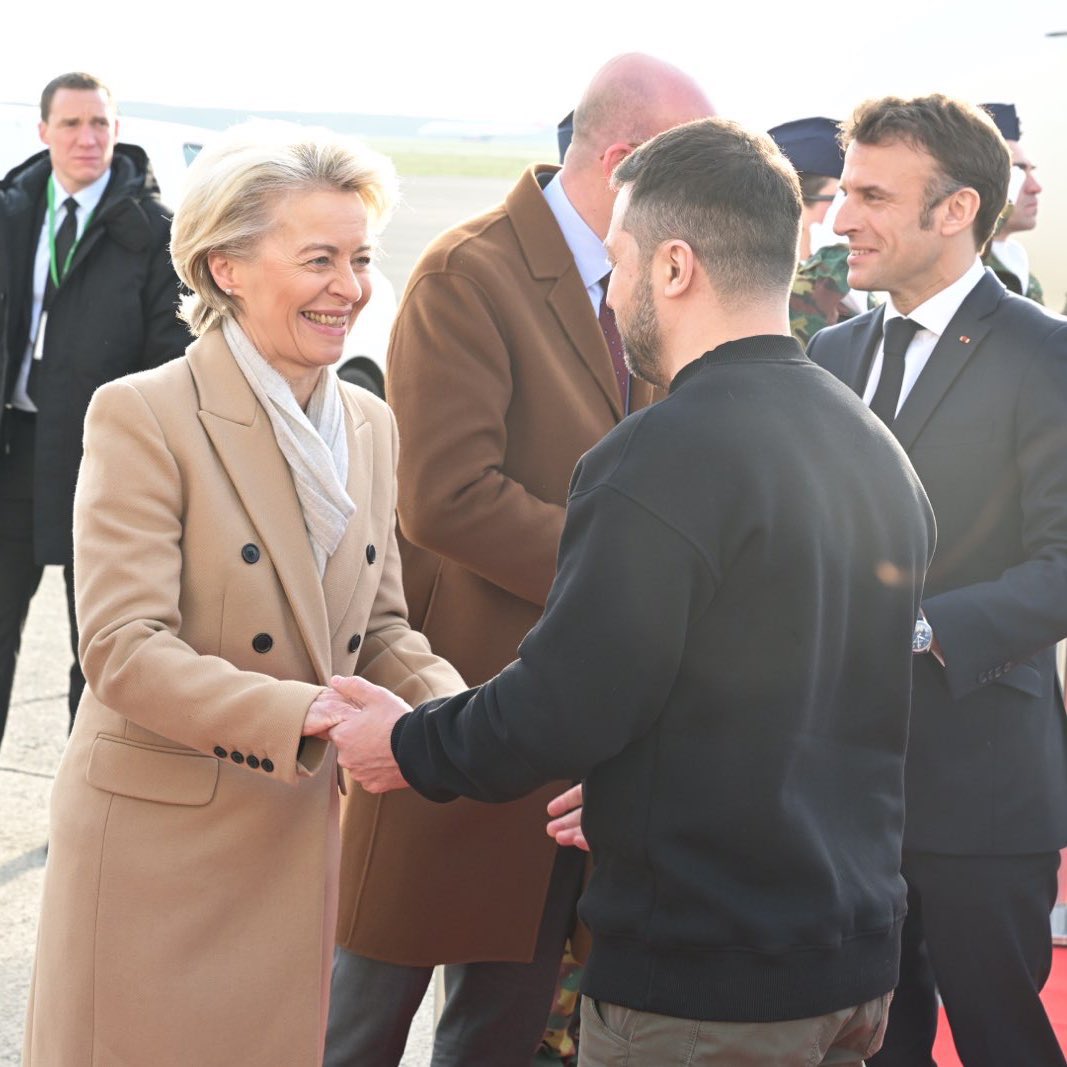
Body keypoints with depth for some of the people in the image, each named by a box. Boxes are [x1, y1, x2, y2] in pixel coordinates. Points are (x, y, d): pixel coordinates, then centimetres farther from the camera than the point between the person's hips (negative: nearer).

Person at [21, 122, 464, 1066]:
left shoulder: (370, 425, 8)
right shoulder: (143, 416, -13)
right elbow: (124, 651, -20)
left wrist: (446, 705, -10)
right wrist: (307, 719, -31)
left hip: (300, 837, 6)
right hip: (157, 837, -6)